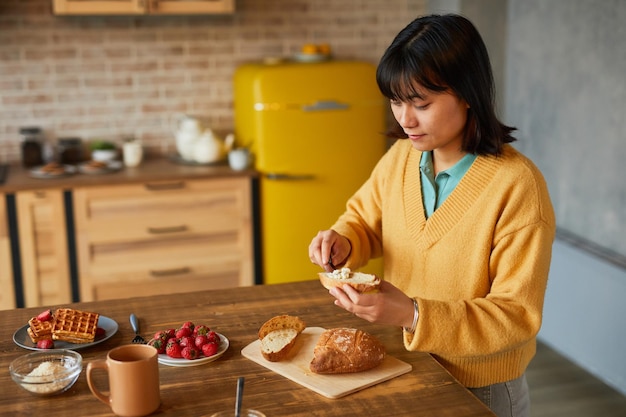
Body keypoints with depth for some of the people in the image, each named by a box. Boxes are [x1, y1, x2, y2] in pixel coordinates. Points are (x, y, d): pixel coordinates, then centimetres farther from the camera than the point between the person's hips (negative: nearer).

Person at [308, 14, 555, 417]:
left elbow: (517, 316, -23)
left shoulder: (518, 187, -24)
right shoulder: (400, 156, -6)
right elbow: (366, 218, 10)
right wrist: (342, 241, -13)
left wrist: (414, 316, -36)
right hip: (404, 369, 5)